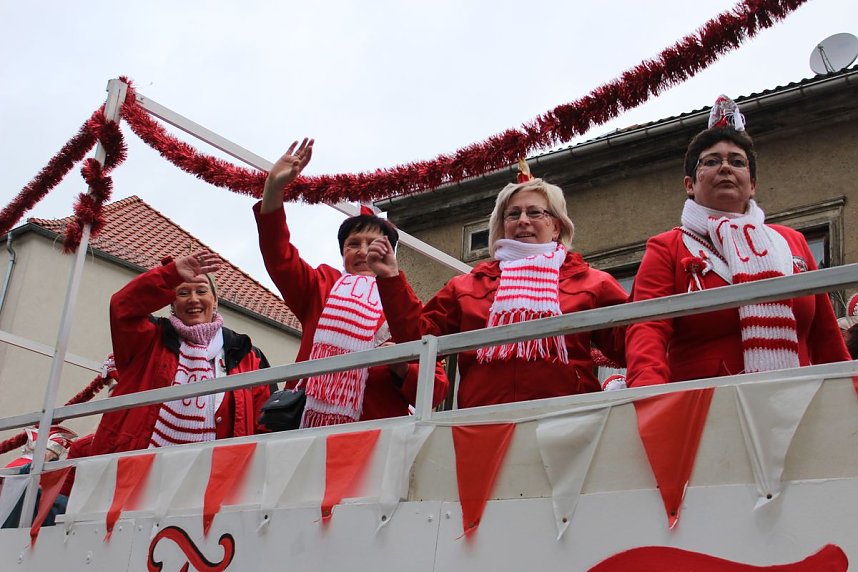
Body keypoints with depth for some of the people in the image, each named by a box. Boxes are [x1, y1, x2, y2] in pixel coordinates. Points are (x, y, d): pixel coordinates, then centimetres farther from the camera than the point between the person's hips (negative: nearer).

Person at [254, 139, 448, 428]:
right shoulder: (322, 288, 18)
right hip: (307, 430, 2)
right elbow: (279, 256, 3)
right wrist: (273, 188, -7)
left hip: (377, 435, -2)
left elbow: (436, 388, 7)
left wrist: (403, 369, -13)